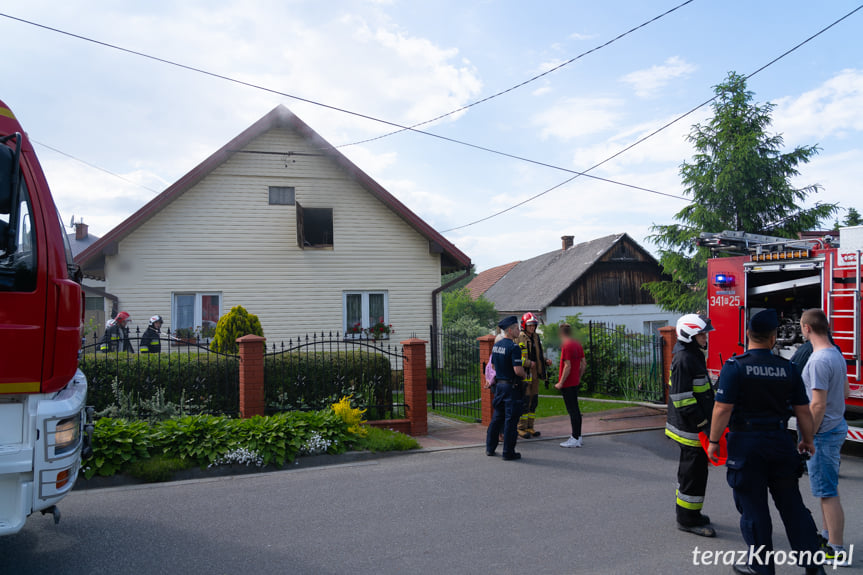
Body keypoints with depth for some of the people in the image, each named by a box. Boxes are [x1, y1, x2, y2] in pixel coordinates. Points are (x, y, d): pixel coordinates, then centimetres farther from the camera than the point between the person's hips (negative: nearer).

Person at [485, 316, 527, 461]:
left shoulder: (496, 345, 8)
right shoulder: (513, 347, -18)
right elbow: (518, 370, -23)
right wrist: (523, 375, -4)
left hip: (499, 383, 8)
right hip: (511, 386, -8)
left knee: (497, 417, 17)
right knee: (511, 419, -1)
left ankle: (490, 448, 24)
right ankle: (508, 453, 4)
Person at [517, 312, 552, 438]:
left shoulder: (536, 338, 14)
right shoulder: (519, 338, -11)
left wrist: (546, 361, 4)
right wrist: (528, 363, -26)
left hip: (535, 374, 8)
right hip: (524, 374, -8)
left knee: (533, 401, 10)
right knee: (524, 401, -6)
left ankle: (529, 427, 19)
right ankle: (521, 428, 3)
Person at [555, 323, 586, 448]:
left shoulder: (566, 347, -17)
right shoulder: (578, 345, 9)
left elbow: (567, 367, -22)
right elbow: (584, 364, 13)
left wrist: (561, 383, -16)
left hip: (567, 384, -9)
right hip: (575, 382, 9)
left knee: (572, 411, -5)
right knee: (575, 410, 15)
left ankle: (575, 439, -2)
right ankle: (578, 436, 22)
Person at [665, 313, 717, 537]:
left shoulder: (695, 356, 15)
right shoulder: (683, 359, -19)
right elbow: (682, 398, -23)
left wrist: (706, 421, 23)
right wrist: (702, 424, -22)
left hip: (694, 425, 11)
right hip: (690, 427, -11)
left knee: (691, 468, 19)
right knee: (695, 470, -5)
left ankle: (684, 510, 33)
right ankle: (688, 519, 4)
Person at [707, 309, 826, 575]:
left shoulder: (735, 366, -11)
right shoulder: (788, 368, 1)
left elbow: (723, 408, -15)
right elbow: (803, 410, 6)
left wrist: (713, 441, -4)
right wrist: (807, 441, 20)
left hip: (746, 443, -3)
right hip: (780, 442, 4)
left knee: (753, 507, 7)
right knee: (792, 504, 15)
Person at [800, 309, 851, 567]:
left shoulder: (819, 360, -23)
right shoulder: (836, 355, 8)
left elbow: (818, 404, -25)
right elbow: (845, 391, 18)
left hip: (823, 432, -10)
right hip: (836, 426, 10)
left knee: (827, 492, -3)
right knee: (829, 487, 20)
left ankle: (837, 551, 4)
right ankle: (827, 536, 33)